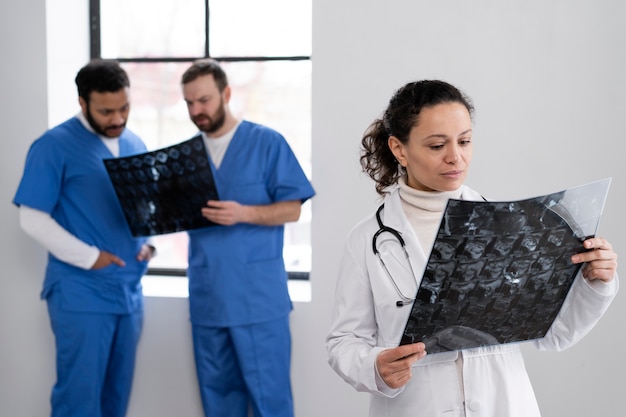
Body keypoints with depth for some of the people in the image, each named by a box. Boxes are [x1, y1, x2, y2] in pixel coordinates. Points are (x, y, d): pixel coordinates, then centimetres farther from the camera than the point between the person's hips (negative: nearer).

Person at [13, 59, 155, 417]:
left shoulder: (135, 144, 11)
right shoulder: (54, 146, -8)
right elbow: (33, 219, -11)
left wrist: (150, 243, -1)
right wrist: (89, 257, -15)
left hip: (130, 290, 6)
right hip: (81, 293, -6)